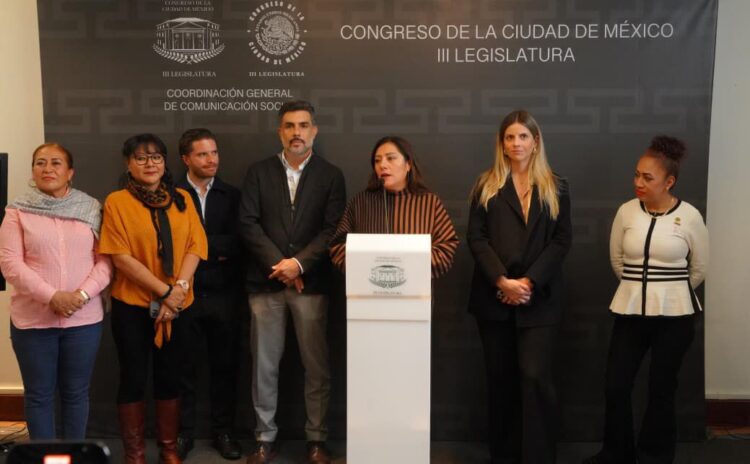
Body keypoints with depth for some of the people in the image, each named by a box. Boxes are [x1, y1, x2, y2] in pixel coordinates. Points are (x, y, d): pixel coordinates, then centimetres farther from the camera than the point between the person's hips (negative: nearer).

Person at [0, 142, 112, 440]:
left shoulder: (92, 208, 4)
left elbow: (105, 259, 1)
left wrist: (82, 295, -14)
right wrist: (51, 296, -17)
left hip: (84, 318, 1)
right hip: (33, 319, -1)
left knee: (76, 392, 10)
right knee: (38, 394, 8)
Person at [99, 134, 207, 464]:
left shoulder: (182, 199, 6)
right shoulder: (116, 202, -5)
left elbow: (196, 245, 0)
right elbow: (121, 257, -11)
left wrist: (179, 288, -14)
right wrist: (164, 292, -15)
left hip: (178, 305, 3)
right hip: (132, 305, -3)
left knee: (169, 377, 11)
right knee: (133, 378, 6)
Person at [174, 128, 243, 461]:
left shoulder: (232, 195, 7)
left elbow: (238, 242, -5)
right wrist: (217, 250, -11)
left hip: (223, 294, 2)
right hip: (185, 293, -2)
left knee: (225, 365, 9)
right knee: (184, 366, 8)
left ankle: (223, 431, 22)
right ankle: (183, 432, 21)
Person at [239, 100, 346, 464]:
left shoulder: (331, 175, 6)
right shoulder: (258, 172, 8)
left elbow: (333, 229, -2)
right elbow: (248, 223, 0)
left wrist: (299, 263, -13)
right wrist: (278, 263, -10)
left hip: (311, 282, -1)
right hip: (266, 281, 1)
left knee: (316, 365, 3)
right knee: (264, 365, 5)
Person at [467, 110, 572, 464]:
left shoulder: (556, 189, 8)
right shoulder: (486, 186, 7)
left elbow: (561, 241, 0)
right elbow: (476, 239, -1)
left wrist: (529, 281, -12)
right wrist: (503, 281, -13)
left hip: (539, 300, -1)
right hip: (493, 298, 1)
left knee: (535, 378, -8)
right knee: (500, 378, 8)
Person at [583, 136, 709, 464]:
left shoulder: (689, 216, -8)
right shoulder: (627, 211, -2)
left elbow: (699, 268, 6)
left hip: (674, 316, -2)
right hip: (630, 312, 2)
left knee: (661, 390, 8)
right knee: (615, 388, 2)